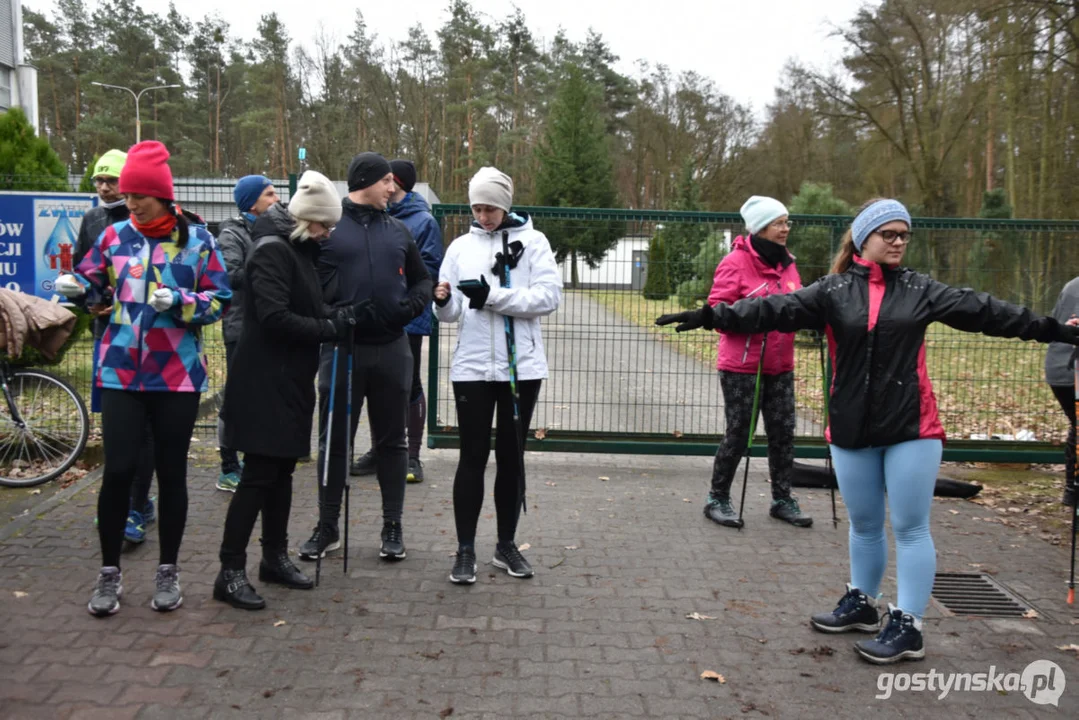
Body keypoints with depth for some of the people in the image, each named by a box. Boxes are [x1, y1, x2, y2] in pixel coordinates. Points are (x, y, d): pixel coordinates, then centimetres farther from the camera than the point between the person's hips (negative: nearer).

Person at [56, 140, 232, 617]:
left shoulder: (197, 240, -2)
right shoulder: (115, 236, 5)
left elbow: (221, 300, -3)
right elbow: (92, 279, 13)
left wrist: (180, 301, -20)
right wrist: (73, 285, -9)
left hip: (177, 375, -1)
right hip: (120, 373, 1)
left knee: (171, 472, 8)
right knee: (118, 470, -3)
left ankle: (168, 571, 23)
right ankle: (109, 572, 16)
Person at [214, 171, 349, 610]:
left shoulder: (299, 249, 14)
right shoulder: (272, 249, -15)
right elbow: (275, 317, -24)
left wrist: (334, 320, 2)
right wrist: (330, 328, -18)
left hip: (289, 378, 9)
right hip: (265, 380, -9)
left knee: (282, 470, 15)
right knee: (259, 474, -6)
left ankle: (275, 557, 26)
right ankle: (231, 571, 2)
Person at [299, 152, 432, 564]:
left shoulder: (397, 230, 11)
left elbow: (422, 280, 18)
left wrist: (412, 306, -2)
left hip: (391, 349, 3)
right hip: (342, 348, -3)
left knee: (391, 440, 9)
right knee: (335, 439, 6)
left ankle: (392, 526, 20)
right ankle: (327, 526, 20)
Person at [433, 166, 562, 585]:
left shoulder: (532, 241, 1)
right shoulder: (461, 246, 7)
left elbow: (549, 296, -11)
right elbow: (453, 313, 6)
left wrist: (493, 296, -18)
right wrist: (444, 302, -17)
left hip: (521, 366, -1)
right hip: (472, 366, 1)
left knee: (511, 455, 10)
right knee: (473, 455, 3)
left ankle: (507, 544, 23)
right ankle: (465, 549, 12)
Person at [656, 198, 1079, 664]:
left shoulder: (921, 290, 3)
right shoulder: (833, 291, 0)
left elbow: (981, 311, 2)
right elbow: (777, 309, -10)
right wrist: (712, 316, -21)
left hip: (912, 428, -1)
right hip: (851, 429, 1)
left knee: (910, 528, 2)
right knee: (864, 525, 16)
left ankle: (906, 626, 11)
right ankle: (861, 603, 34)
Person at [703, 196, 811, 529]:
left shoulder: (787, 263, 10)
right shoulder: (736, 263, -11)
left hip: (780, 366, 6)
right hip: (741, 366, -6)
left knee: (783, 432, 9)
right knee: (739, 434, 1)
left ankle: (782, 499, 23)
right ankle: (718, 499, 17)